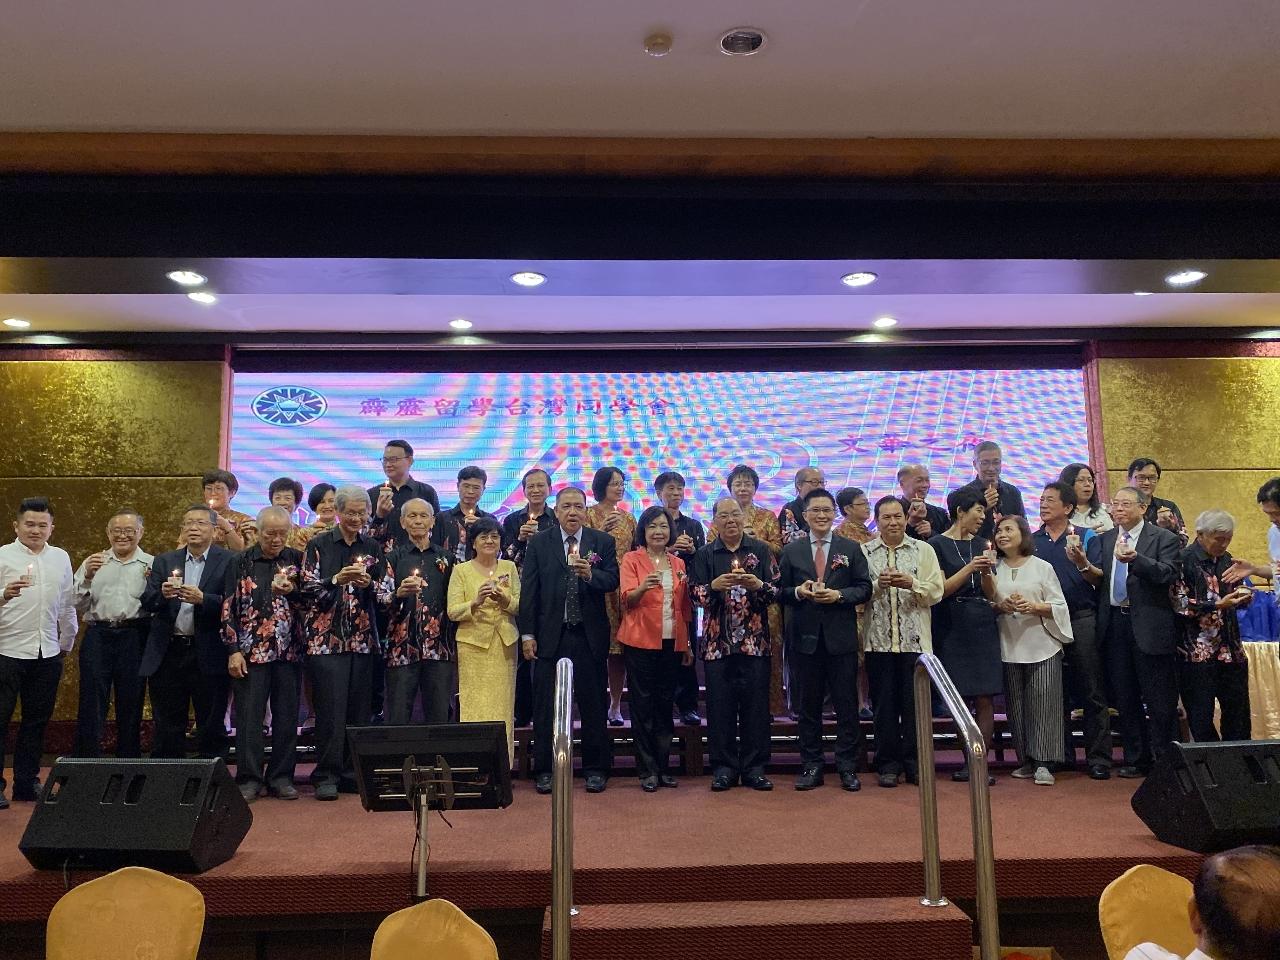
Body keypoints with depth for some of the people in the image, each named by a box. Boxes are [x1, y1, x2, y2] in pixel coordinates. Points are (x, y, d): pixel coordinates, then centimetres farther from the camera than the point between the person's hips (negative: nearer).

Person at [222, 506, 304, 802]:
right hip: (250, 652, -2)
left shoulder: (297, 560, 8)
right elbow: (229, 608, 1)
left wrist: (291, 591, -11)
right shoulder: (240, 562, 4)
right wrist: (234, 651, -5)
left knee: (286, 716, 5)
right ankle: (249, 779, 9)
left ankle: (281, 777, 15)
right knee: (249, 716, 0)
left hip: (289, 652, 2)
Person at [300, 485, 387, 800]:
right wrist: (337, 579, -20)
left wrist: (368, 584, -11)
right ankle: (327, 776, 4)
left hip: (363, 638, 3)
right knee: (331, 706, -6)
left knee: (359, 707, 4)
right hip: (326, 637, -3)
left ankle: (353, 773, 14)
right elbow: (308, 588, -4)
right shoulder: (318, 545, 4)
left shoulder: (373, 548, 13)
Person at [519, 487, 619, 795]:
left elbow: (612, 581, -5)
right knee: (546, 705, 6)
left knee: (594, 705, 7)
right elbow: (528, 590, 1)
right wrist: (527, 634, -3)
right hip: (550, 635, 0)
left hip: (590, 635, 0)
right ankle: (545, 769, 19)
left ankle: (595, 769, 19)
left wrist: (590, 574, -25)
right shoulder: (539, 543, 3)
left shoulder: (603, 542, 4)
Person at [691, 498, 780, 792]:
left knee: (756, 703, 3)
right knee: (720, 705, 2)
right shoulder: (704, 554, 8)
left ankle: (754, 768, 14)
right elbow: (694, 593, 1)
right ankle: (723, 767, 13)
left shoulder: (761, 550, 6)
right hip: (717, 641, 0)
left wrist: (759, 585, -17)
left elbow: (778, 590, 2)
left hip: (755, 640, 0)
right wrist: (714, 586, -18)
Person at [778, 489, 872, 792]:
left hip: (841, 637, -1)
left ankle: (848, 767, 14)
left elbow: (864, 588, 1)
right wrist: (799, 591, -14)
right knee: (808, 704, 8)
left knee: (846, 703, 4)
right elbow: (781, 592, 6)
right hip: (805, 636, 1)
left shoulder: (851, 548, 5)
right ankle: (811, 766, 17)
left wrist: (839, 595, -14)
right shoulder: (791, 551, 7)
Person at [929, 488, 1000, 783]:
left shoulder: (981, 545, 13)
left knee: (985, 700, -3)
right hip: (953, 629, -4)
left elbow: (991, 594, 12)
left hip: (983, 626, 4)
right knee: (960, 700, -1)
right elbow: (941, 590, -6)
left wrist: (986, 571, -7)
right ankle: (973, 763, 10)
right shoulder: (937, 545, -1)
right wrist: (970, 568, -15)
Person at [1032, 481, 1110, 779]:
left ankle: (1098, 758, 6)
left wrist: (1083, 564, -23)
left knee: (1092, 692, 0)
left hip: (1081, 618, -3)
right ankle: (1061, 755, 18)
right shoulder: (1032, 541, 10)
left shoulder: (1085, 536, 2)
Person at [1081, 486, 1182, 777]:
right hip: (1114, 623, 5)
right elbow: (1098, 579, 3)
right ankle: (1136, 759, 23)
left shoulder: (1164, 538, -3)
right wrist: (1086, 566, -18)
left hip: (1149, 625, -5)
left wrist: (1135, 560, -31)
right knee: (1125, 698, 12)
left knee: (1160, 699, 2)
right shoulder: (1103, 540, 11)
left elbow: (1168, 574, -17)